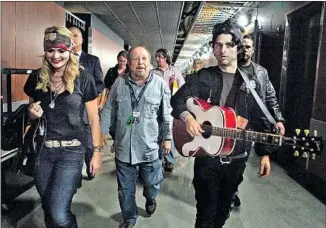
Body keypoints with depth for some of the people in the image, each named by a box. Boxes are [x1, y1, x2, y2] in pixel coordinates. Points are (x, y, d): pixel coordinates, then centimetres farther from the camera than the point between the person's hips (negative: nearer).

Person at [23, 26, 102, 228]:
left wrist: (97, 152, -3)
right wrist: (32, 113, -6)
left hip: (72, 151, -4)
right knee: (48, 210, 17)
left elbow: (94, 118, -3)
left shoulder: (83, 79, -9)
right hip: (43, 150, 5)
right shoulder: (36, 78, 3)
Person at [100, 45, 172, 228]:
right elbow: (108, 110, 6)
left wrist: (168, 138, -1)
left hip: (150, 147, -1)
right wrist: (103, 132, 4)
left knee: (152, 183, 16)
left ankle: (150, 198, 53)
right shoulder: (119, 83, -1)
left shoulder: (160, 84, -6)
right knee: (125, 188, 16)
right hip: (123, 146, 2)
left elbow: (167, 114, -1)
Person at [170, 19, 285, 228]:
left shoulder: (254, 80, 0)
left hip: (237, 158, 2)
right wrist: (188, 117, -22)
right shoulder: (203, 77, -2)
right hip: (206, 155, -1)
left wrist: (265, 154, 0)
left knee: (224, 209, 20)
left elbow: (261, 120, 2)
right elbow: (177, 100, -2)